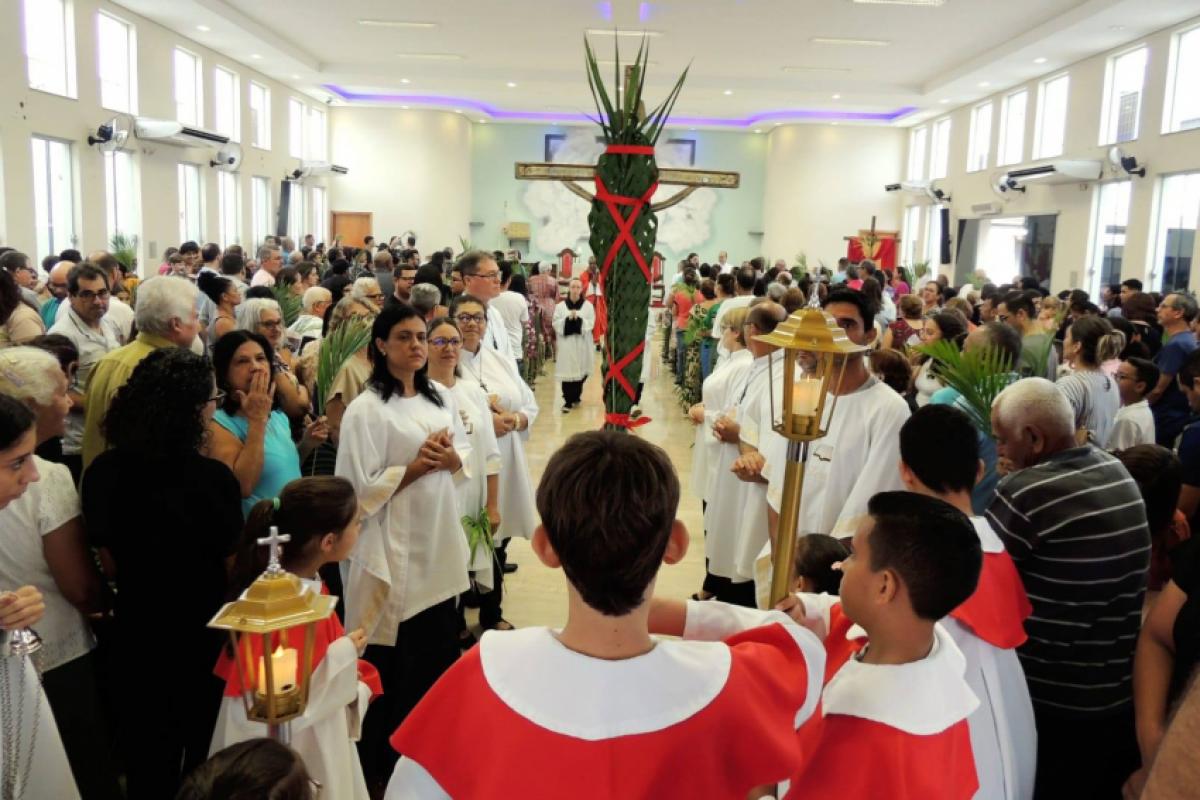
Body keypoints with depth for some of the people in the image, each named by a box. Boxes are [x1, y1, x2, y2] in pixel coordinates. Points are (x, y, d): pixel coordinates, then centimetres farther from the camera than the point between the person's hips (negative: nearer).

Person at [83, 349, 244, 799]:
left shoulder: (103, 472, -10)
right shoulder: (212, 477, -24)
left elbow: (109, 562, 1)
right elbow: (232, 564, -14)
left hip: (135, 632, 4)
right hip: (204, 634, -3)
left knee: (147, 761, 23)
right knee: (206, 761, 21)